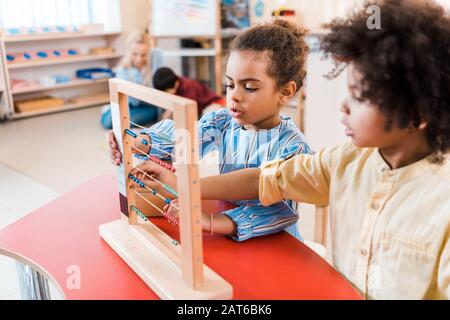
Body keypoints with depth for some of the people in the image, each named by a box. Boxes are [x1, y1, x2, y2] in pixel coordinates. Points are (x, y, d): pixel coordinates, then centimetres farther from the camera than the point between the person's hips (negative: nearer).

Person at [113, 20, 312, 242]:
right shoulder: (222, 122, -1)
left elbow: (280, 211, -28)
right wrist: (133, 143, -27)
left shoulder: (291, 146, -18)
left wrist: (208, 222, -40)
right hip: (227, 239, 3)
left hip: (276, 244, -2)